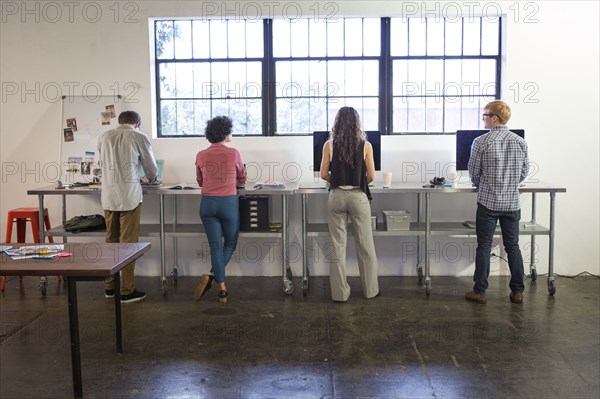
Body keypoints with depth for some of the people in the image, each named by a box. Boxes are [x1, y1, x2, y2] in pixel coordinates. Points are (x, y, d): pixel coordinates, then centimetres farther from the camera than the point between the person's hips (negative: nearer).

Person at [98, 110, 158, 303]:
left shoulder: (104, 137, 10)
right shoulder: (138, 137, -1)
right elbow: (152, 170, 7)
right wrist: (150, 178, 30)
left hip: (109, 196, 5)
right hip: (129, 196, -4)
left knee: (111, 241, 14)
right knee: (128, 243, 1)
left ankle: (109, 287, 23)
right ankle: (127, 291, 7)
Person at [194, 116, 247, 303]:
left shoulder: (201, 156, 1)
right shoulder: (234, 153, -6)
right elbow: (242, 179, 8)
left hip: (207, 203, 2)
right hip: (228, 203, -2)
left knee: (216, 246, 6)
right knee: (230, 244, 14)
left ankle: (222, 288, 1)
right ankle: (212, 276, -3)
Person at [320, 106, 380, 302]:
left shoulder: (329, 145, -3)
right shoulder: (365, 145, -4)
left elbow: (324, 175, -1)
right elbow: (371, 176, -2)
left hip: (337, 196, 1)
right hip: (358, 197, 0)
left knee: (338, 245, 7)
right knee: (365, 245, 11)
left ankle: (340, 292, 12)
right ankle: (370, 289, 21)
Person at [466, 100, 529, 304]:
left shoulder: (481, 142, -10)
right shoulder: (520, 142, 1)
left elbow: (473, 173, -3)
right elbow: (524, 172, 9)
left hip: (488, 201, -3)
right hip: (512, 202, 3)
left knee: (484, 246, 4)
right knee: (513, 246, 12)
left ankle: (479, 291, 8)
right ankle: (517, 291, 17)